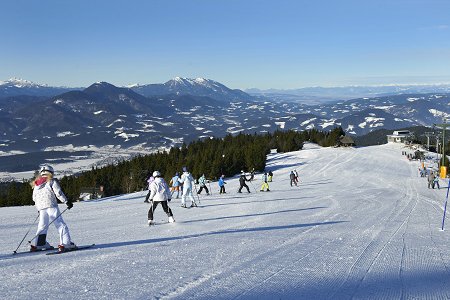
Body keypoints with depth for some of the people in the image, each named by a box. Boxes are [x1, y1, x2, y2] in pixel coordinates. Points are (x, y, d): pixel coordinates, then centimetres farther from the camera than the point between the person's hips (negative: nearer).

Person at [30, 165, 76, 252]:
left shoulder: (35, 184, 18)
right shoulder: (52, 181, 0)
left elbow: (34, 198, 21)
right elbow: (58, 193, -10)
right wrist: (67, 202, -7)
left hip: (41, 208, 6)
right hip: (51, 206, -6)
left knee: (42, 226, 17)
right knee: (61, 225, -6)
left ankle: (36, 244, 14)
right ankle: (65, 244, -15)